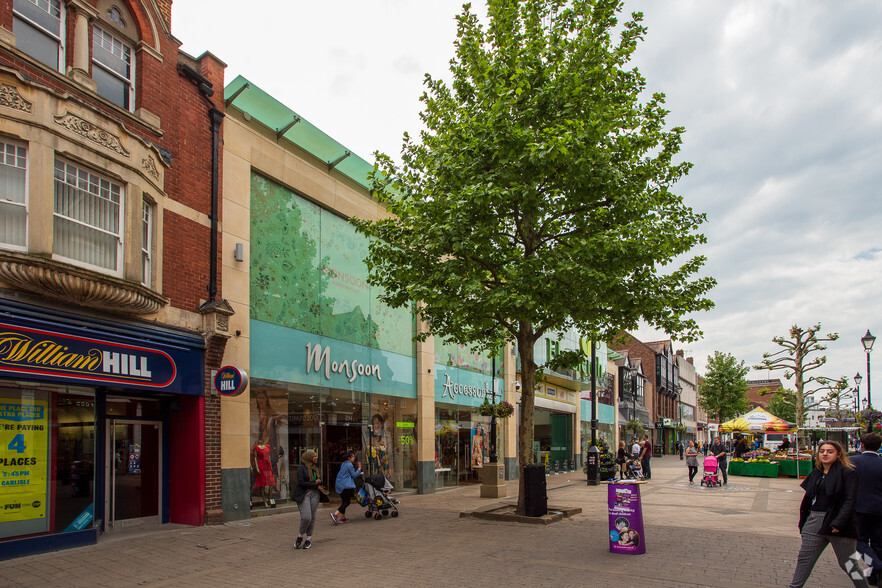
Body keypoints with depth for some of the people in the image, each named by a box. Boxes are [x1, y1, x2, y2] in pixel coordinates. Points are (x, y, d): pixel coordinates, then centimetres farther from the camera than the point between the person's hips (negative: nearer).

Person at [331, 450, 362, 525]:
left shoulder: (344, 464, 17)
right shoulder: (349, 465, -11)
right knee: (347, 502, -8)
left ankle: (343, 517, 16)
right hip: (346, 486, -9)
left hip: (340, 485, 9)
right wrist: (359, 469, 5)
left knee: (344, 501, 15)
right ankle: (335, 514, -22)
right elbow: (354, 475, -7)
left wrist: (359, 473, 27)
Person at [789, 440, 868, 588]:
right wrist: (803, 522, 11)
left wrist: (838, 523, -22)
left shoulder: (848, 473, -7)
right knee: (804, 559, 7)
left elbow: (850, 500, -14)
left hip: (838, 523, -6)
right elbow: (807, 498, 16)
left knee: (847, 563, 4)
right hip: (814, 521, 6)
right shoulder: (815, 473, 12)